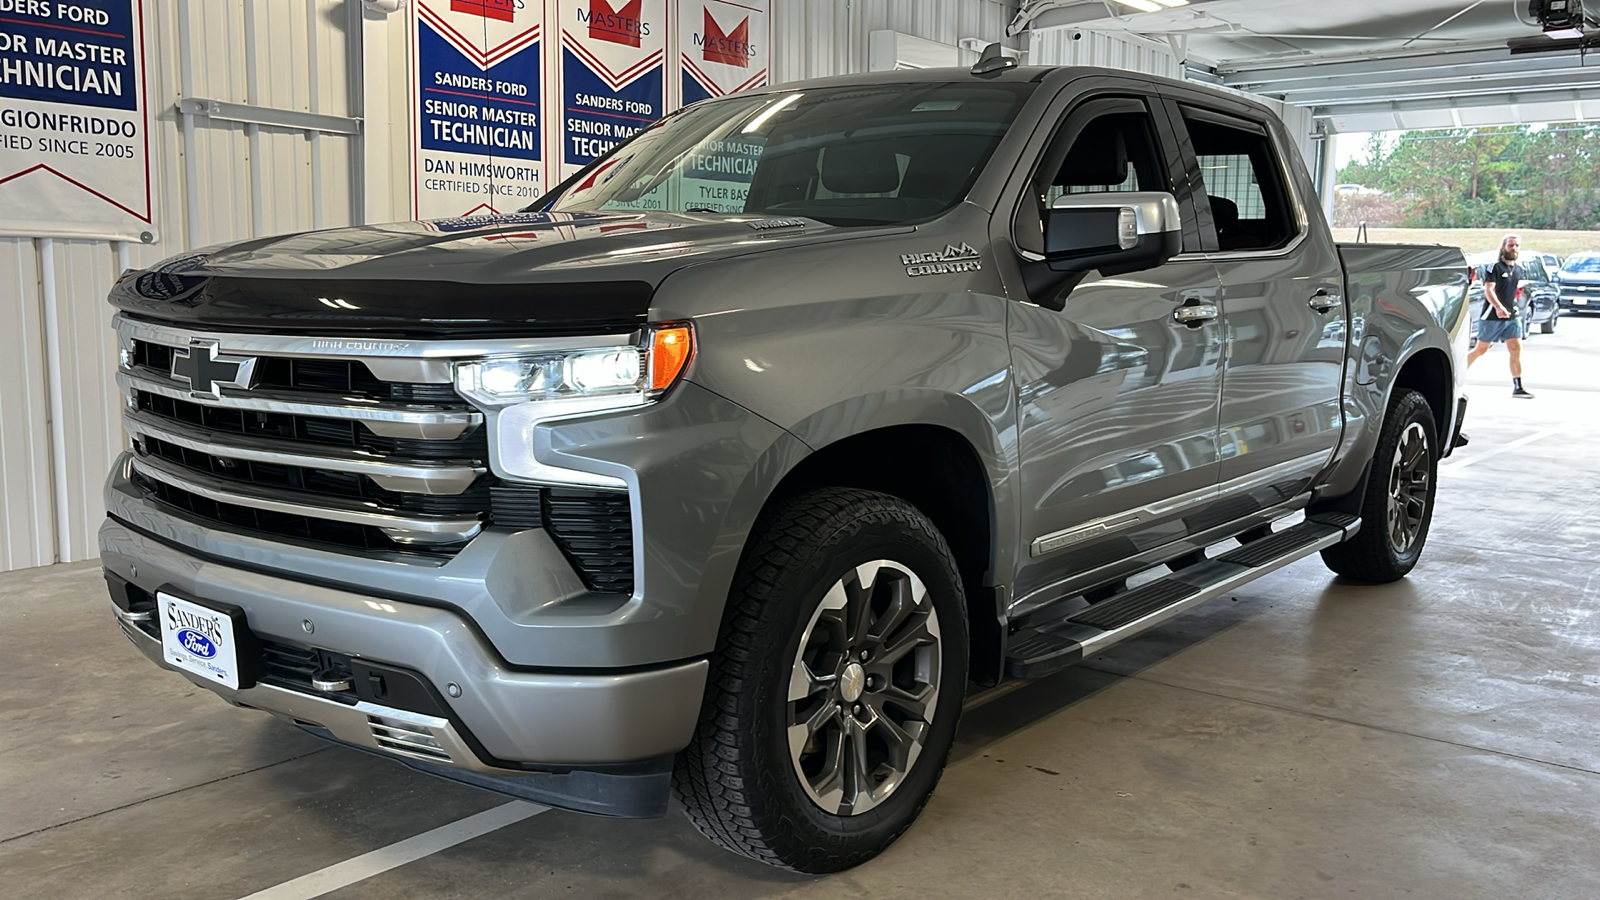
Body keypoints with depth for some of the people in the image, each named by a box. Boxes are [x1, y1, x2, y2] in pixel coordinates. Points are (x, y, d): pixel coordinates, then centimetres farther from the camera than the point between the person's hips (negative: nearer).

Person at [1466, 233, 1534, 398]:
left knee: (1516, 349, -4)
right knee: (1481, 349, 2)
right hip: (1492, 317, -6)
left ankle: (1518, 387, -3)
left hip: (1512, 317, 6)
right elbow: (1488, 290, -21)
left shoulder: (1518, 271, 13)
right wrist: (1498, 307, -36)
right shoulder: (1495, 267, -9)